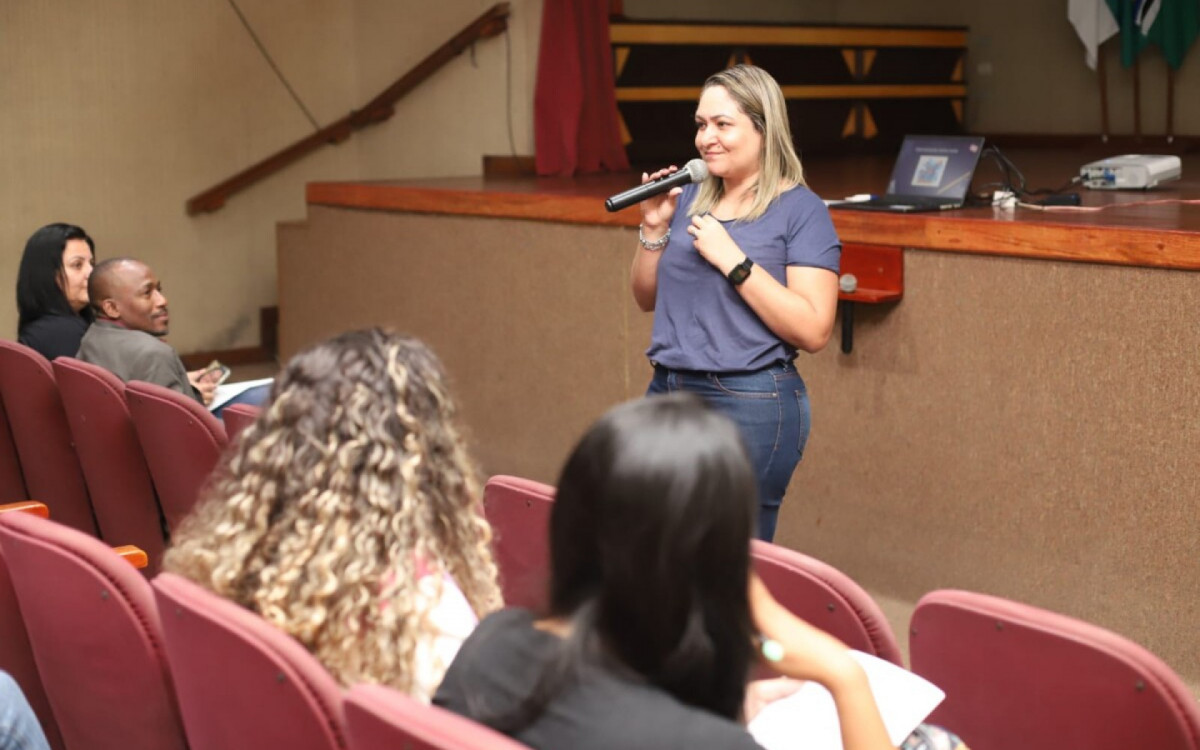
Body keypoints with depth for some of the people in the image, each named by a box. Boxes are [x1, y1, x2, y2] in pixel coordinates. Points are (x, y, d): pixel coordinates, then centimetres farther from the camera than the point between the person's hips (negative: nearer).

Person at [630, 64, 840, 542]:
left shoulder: (801, 212, -7)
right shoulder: (690, 199, 12)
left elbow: (813, 332, -16)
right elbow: (647, 298, 18)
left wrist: (732, 259, -18)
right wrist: (654, 229, 2)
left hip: (750, 407, -6)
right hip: (667, 392, 6)